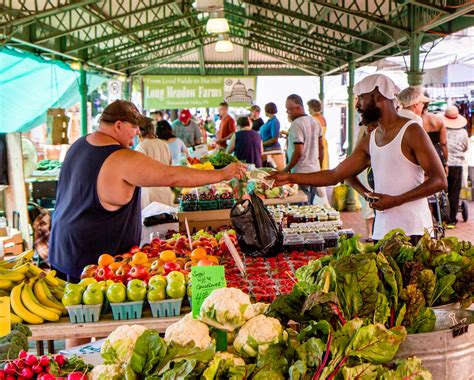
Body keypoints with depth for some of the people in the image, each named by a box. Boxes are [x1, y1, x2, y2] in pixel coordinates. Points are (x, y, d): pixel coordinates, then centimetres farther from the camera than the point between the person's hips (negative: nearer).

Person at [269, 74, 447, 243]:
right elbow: (335, 175, 15)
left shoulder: (411, 132, -7)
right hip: (381, 231, 6)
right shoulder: (369, 141, 13)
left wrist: (395, 200, -16)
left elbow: (439, 181, -10)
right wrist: (290, 177, 10)